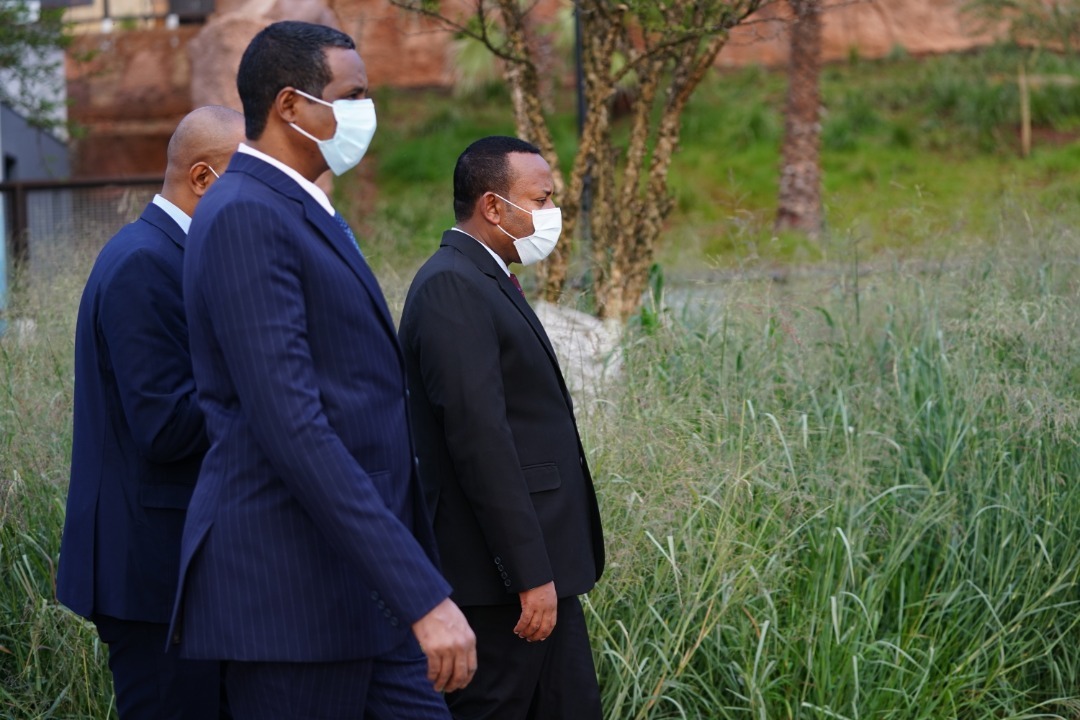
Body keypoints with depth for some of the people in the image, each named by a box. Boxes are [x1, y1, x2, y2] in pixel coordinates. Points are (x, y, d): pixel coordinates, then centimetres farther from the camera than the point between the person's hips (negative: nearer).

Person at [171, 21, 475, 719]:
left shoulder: (304, 214, 17)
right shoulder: (245, 218, -15)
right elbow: (290, 426, -24)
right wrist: (423, 594, -28)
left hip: (362, 588, 10)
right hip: (293, 587, -10)